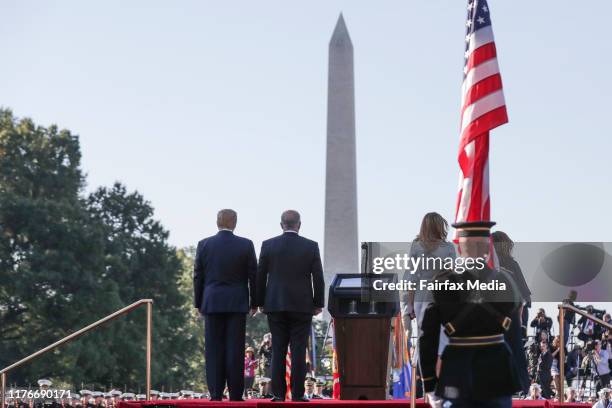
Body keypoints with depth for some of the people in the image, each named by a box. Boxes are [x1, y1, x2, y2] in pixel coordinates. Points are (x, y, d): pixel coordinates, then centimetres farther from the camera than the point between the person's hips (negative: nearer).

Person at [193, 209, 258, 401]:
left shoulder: (204, 245, 2)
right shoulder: (246, 245, -2)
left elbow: (198, 277, 5)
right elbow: (253, 276, 1)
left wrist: (199, 303, 13)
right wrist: (253, 302, 10)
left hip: (212, 303, 1)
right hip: (237, 304, -1)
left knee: (214, 349, 3)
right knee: (235, 349, 0)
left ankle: (215, 393, 0)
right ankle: (235, 393, -1)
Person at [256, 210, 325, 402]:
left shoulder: (268, 245, 0)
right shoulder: (311, 246, -2)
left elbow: (260, 276, 2)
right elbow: (318, 278, -1)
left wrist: (260, 302, 10)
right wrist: (318, 304, 6)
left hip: (275, 305, 1)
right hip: (302, 305, -1)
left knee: (278, 350, 4)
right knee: (298, 351, 0)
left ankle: (278, 394, 0)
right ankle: (297, 394, -3)